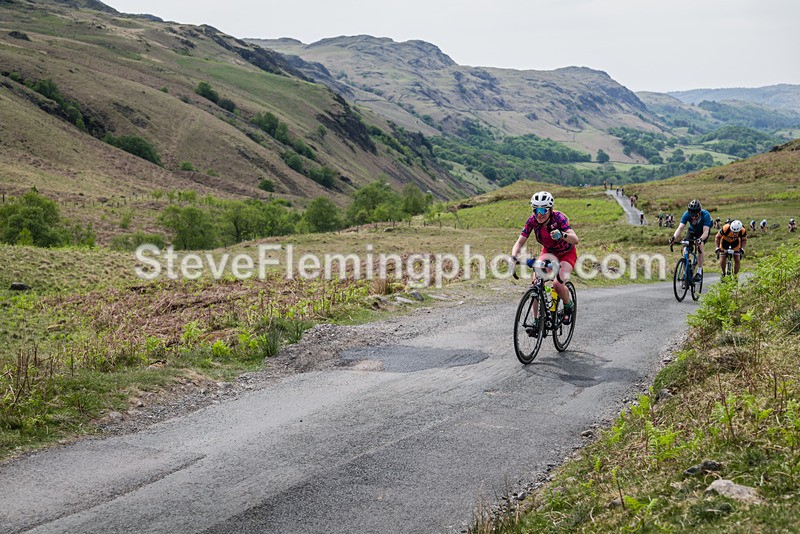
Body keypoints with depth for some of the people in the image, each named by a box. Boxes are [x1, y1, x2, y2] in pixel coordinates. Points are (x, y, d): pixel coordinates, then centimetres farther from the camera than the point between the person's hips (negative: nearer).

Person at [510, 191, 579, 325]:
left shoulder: (558, 218, -31)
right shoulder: (533, 220, -20)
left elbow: (575, 240, -43)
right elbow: (520, 242, -21)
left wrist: (562, 235, -64)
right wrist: (514, 257, -42)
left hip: (567, 254, -4)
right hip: (548, 252, 4)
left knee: (557, 284, -26)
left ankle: (569, 306, 6)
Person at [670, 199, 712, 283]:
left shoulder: (705, 215, -36)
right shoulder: (687, 214, -29)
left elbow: (705, 231, -43)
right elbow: (680, 228, -35)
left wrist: (700, 239, -63)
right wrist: (674, 237, -54)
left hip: (703, 231, -3)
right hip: (692, 230, 3)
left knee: (700, 246, -29)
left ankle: (699, 272, -20)